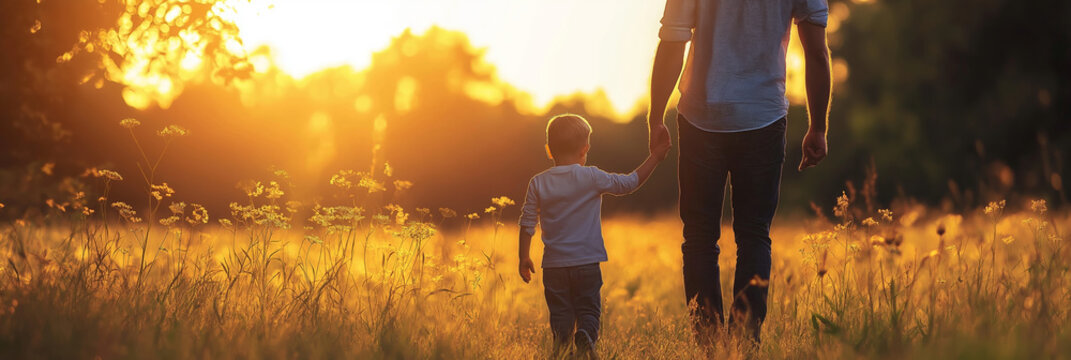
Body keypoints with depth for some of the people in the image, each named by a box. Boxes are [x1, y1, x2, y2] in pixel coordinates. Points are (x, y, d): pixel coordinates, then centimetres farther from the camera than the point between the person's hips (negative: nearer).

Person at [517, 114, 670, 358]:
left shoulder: (538, 183, 1)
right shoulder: (592, 178, -6)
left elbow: (527, 223, 4)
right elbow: (629, 183, 3)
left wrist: (524, 257, 13)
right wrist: (654, 158, 14)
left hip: (554, 265, 2)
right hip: (587, 263, -2)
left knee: (560, 313, 8)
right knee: (588, 310, 5)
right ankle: (586, 337, -25)